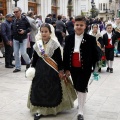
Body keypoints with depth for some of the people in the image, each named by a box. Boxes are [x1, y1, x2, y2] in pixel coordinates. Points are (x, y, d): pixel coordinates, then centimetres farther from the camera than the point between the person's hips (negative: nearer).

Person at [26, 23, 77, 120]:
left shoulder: (55, 44, -10)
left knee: (53, 89, 6)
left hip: (52, 70, -3)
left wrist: (61, 70, -9)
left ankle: (54, 108, 25)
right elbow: (35, 57, 9)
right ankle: (39, 110, 9)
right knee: (39, 89, 2)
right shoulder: (38, 44, 2)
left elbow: (59, 59, -8)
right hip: (40, 69, 4)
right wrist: (32, 68, 7)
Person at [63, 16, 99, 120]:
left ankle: (80, 112, 4)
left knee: (82, 88, -4)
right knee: (77, 87, 18)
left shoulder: (91, 39, -8)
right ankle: (81, 101, 45)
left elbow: (95, 55, -4)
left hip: (85, 68, -4)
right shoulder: (69, 38, 1)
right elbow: (65, 54, 3)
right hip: (73, 68, 4)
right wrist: (66, 68, 1)